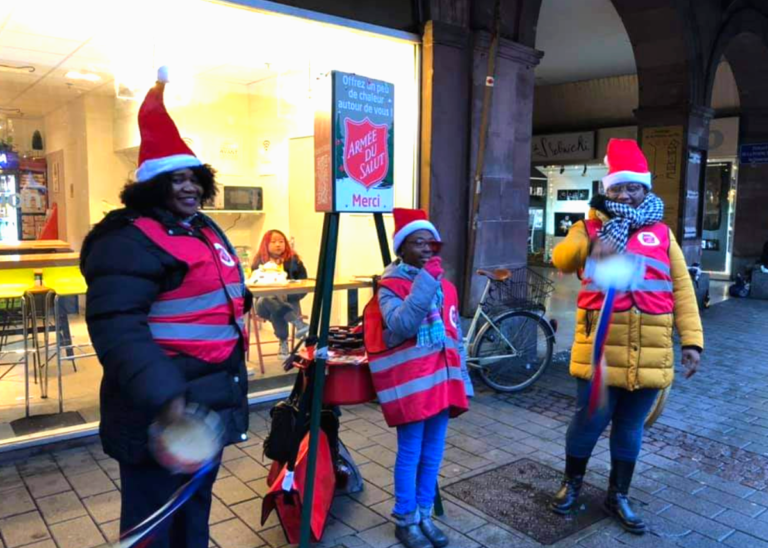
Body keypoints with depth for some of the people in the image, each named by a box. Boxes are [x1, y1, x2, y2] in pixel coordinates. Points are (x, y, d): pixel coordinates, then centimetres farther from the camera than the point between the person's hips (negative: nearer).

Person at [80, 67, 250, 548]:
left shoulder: (206, 231, 13)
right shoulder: (131, 240, -17)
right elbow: (117, 329, -27)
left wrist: (233, 390, 26)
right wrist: (163, 397, -36)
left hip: (211, 405, 9)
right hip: (161, 412, -9)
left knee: (196, 508, 24)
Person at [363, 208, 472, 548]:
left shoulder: (446, 288, 11)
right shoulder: (390, 287, -8)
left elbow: (455, 338, 16)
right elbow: (401, 326, -26)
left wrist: (462, 381, 14)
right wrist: (425, 281, -25)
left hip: (441, 381, 6)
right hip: (410, 385, -6)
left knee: (433, 453, 15)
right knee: (410, 453, 4)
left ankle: (424, 515, 31)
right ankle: (405, 521, 22)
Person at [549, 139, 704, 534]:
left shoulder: (661, 233, 9)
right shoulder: (590, 227, 3)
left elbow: (681, 290, 8)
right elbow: (561, 259, -16)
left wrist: (692, 341, 2)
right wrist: (589, 246, -36)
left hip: (649, 354, 3)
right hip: (599, 350, -2)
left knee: (630, 427, 14)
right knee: (590, 420, 6)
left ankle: (618, 496, 33)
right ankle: (571, 483, 31)